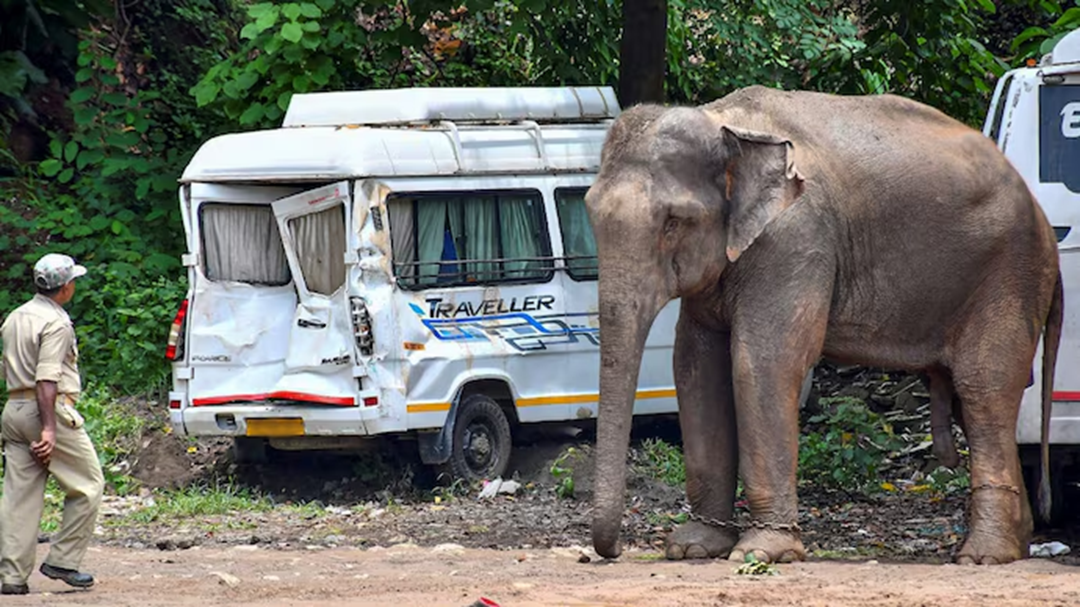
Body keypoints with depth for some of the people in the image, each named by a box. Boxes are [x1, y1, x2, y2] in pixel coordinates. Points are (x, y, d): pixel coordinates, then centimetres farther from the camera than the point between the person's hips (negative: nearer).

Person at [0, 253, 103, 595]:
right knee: (88, 485, 4)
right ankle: (63, 560, -1)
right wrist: (49, 429, -24)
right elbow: (47, 378, -20)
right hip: (48, 410, -8)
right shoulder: (56, 323, -11)